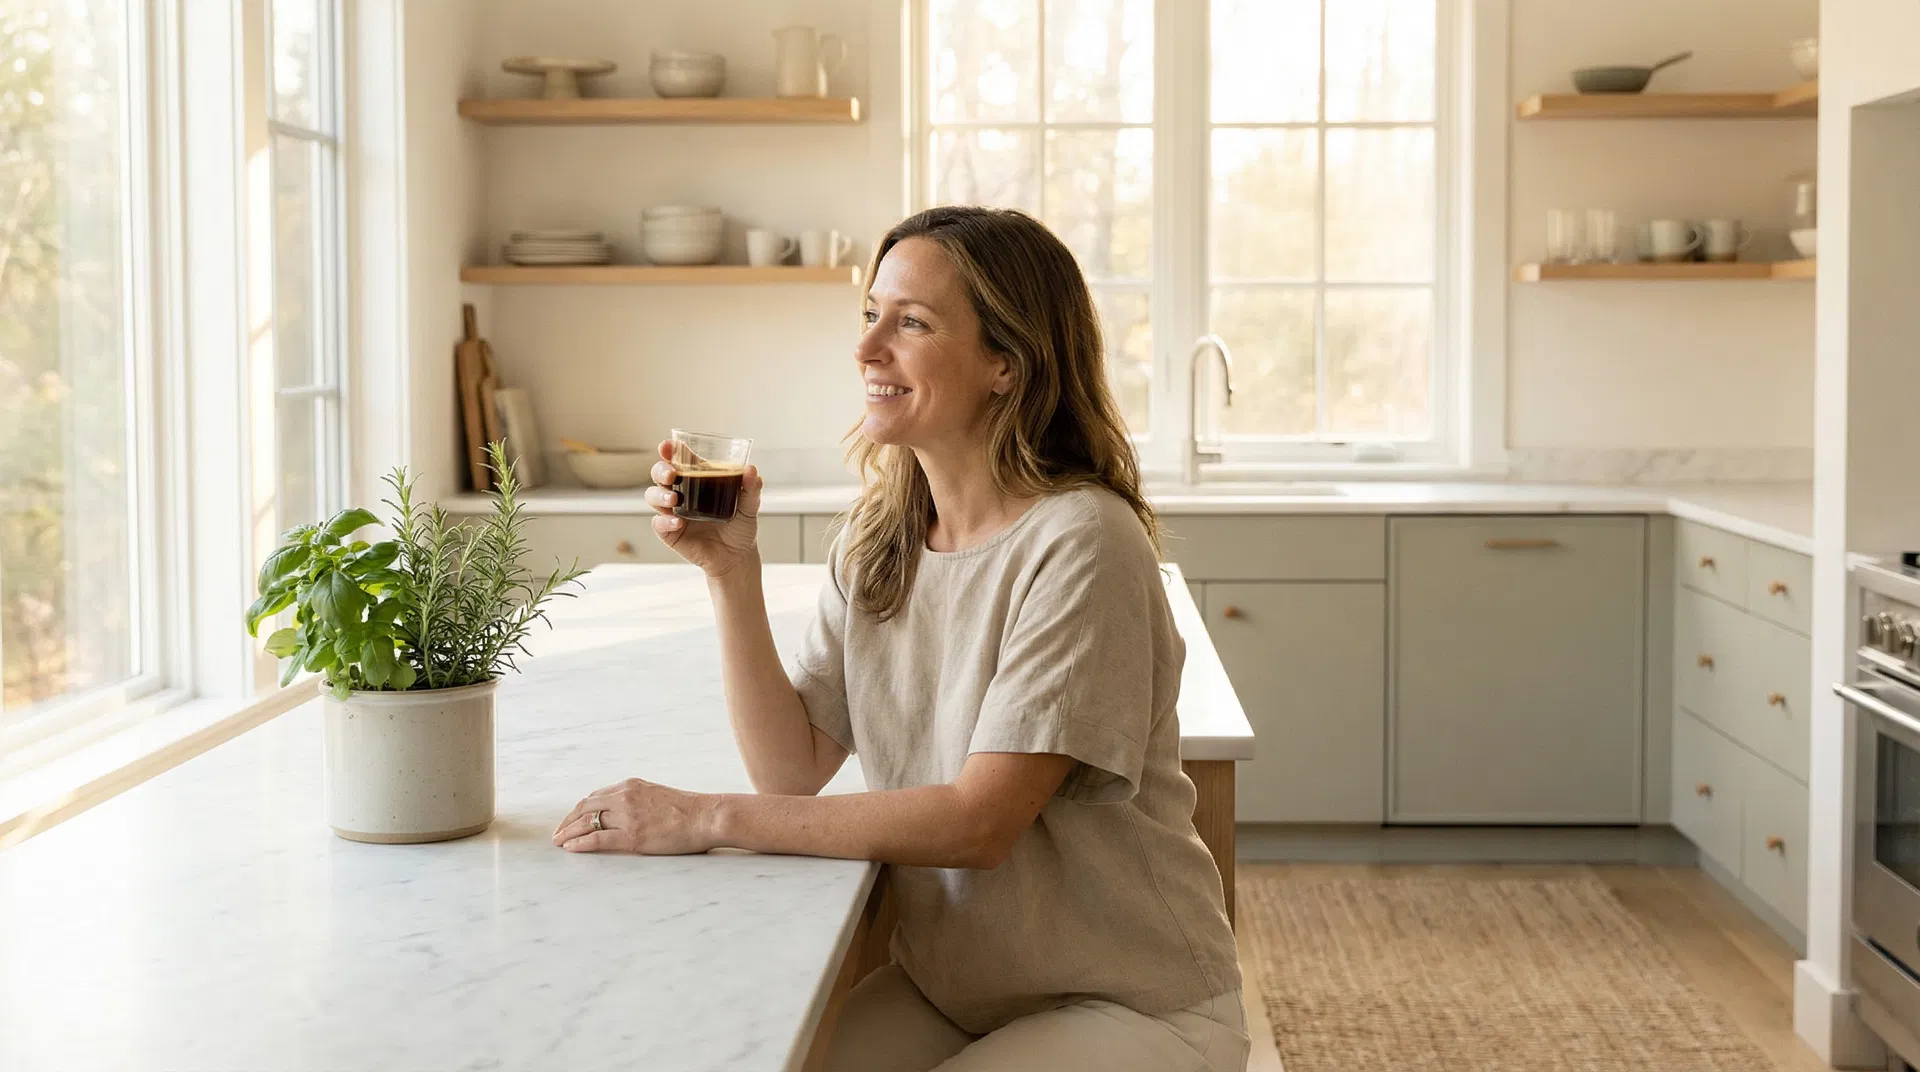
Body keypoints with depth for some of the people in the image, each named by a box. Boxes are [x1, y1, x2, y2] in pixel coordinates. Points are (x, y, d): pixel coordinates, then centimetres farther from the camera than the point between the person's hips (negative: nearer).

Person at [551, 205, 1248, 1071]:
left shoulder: (1078, 544, -21)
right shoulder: (877, 537, 3)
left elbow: (980, 821, -24)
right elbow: (795, 768, -2)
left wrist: (707, 818, -24)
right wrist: (731, 571, -12)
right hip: (944, 988, 6)